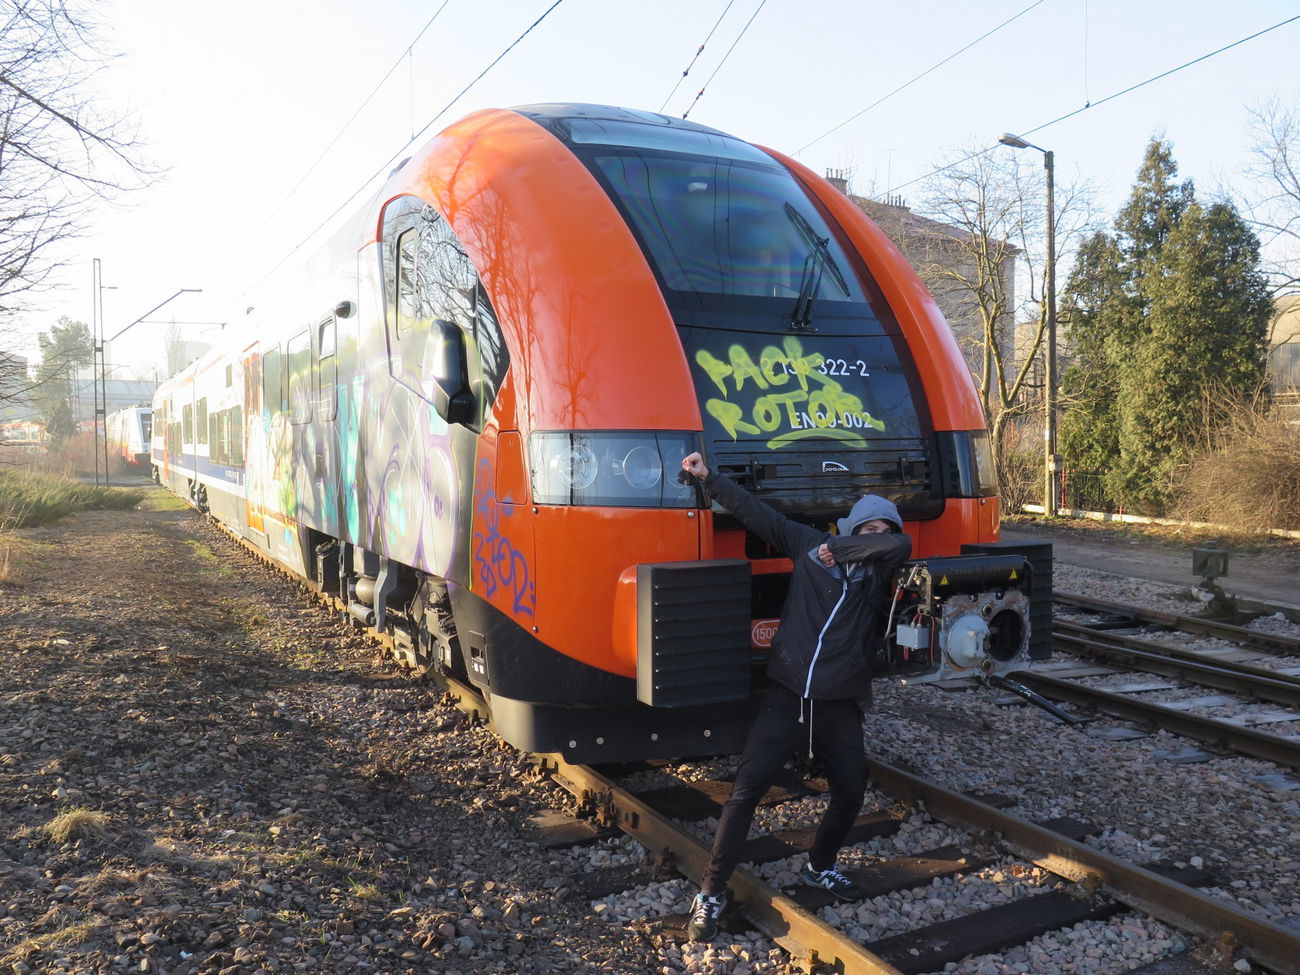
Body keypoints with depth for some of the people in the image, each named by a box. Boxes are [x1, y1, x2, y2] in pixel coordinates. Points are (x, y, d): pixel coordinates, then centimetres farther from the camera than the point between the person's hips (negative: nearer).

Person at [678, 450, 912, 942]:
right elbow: (755, 511, 4)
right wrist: (708, 478, 2)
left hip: (839, 706, 2)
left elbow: (900, 543, -17)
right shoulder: (807, 543, 3)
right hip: (786, 696, -2)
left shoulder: (880, 570, 5)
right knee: (745, 791, -6)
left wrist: (840, 549, -14)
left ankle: (819, 868, 39)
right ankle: (711, 892, 5)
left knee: (850, 795, 10)